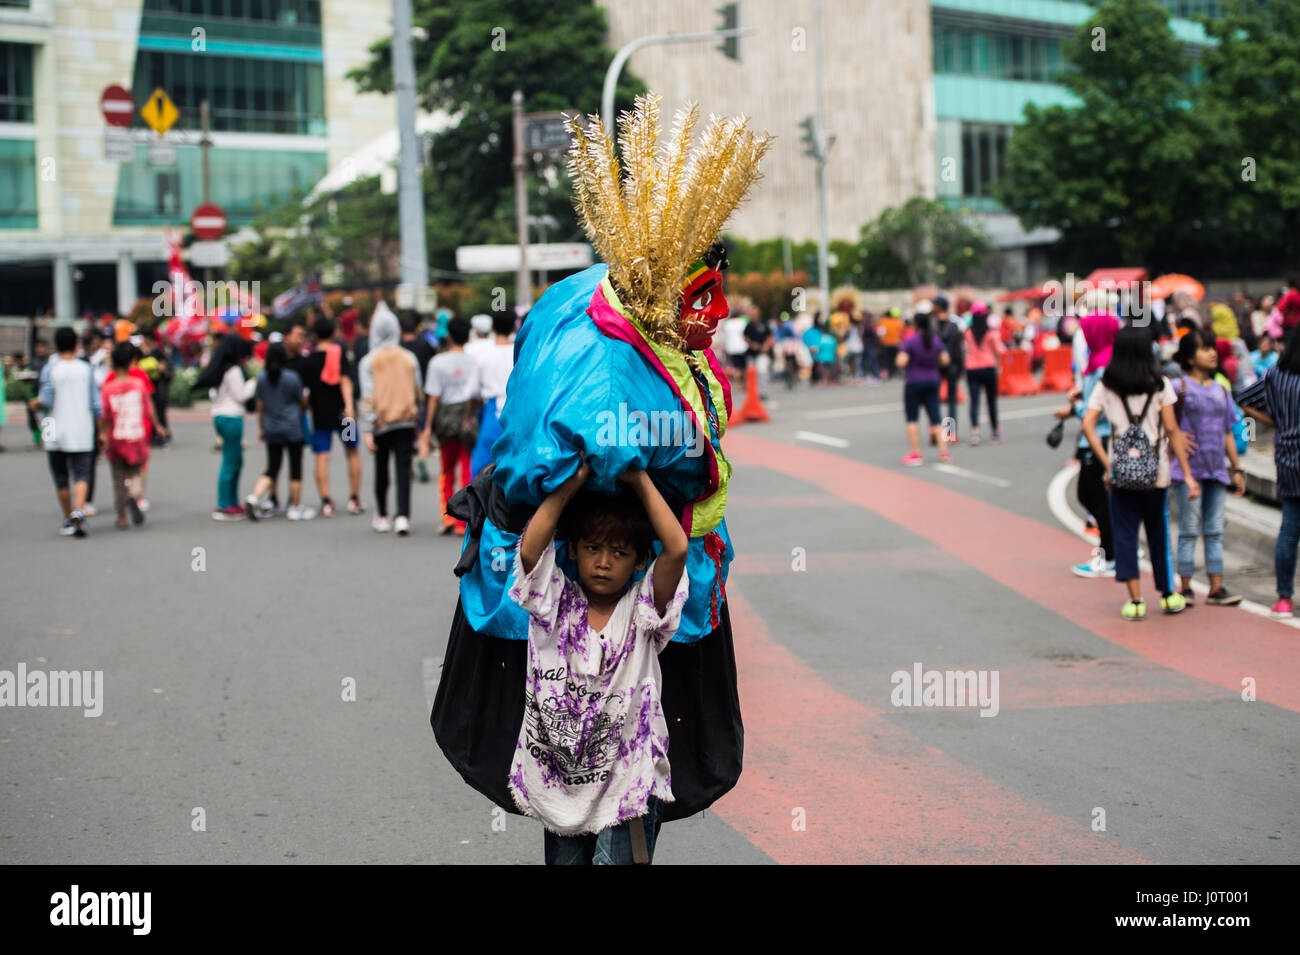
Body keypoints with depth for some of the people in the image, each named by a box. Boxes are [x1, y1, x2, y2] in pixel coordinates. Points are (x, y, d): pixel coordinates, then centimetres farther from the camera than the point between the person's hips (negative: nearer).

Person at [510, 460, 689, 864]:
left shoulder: (642, 612, -3)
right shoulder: (556, 607, 0)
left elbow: (678, 549, -18)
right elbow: (530, 549, -16)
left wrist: (640, 481, -9)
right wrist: (573, 482, -9)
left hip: (628, 787, -2)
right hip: (560, 789, 2)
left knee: (615, 860, -12)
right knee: (563, 859, 11)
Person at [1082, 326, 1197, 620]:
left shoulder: (1106, 386, 1)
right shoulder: (1159, 384, -3)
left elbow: (1088, 425, -7)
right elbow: (1172, 430, -5)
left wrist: (1107, 464, -6)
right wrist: (1187, 474, -2)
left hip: (1121, 474, 0)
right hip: (1155, 473, 0)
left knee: (1125, 534, 5)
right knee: (1158, 533, 13)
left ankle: (1135, 601, 0)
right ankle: (1168, 596, 25)